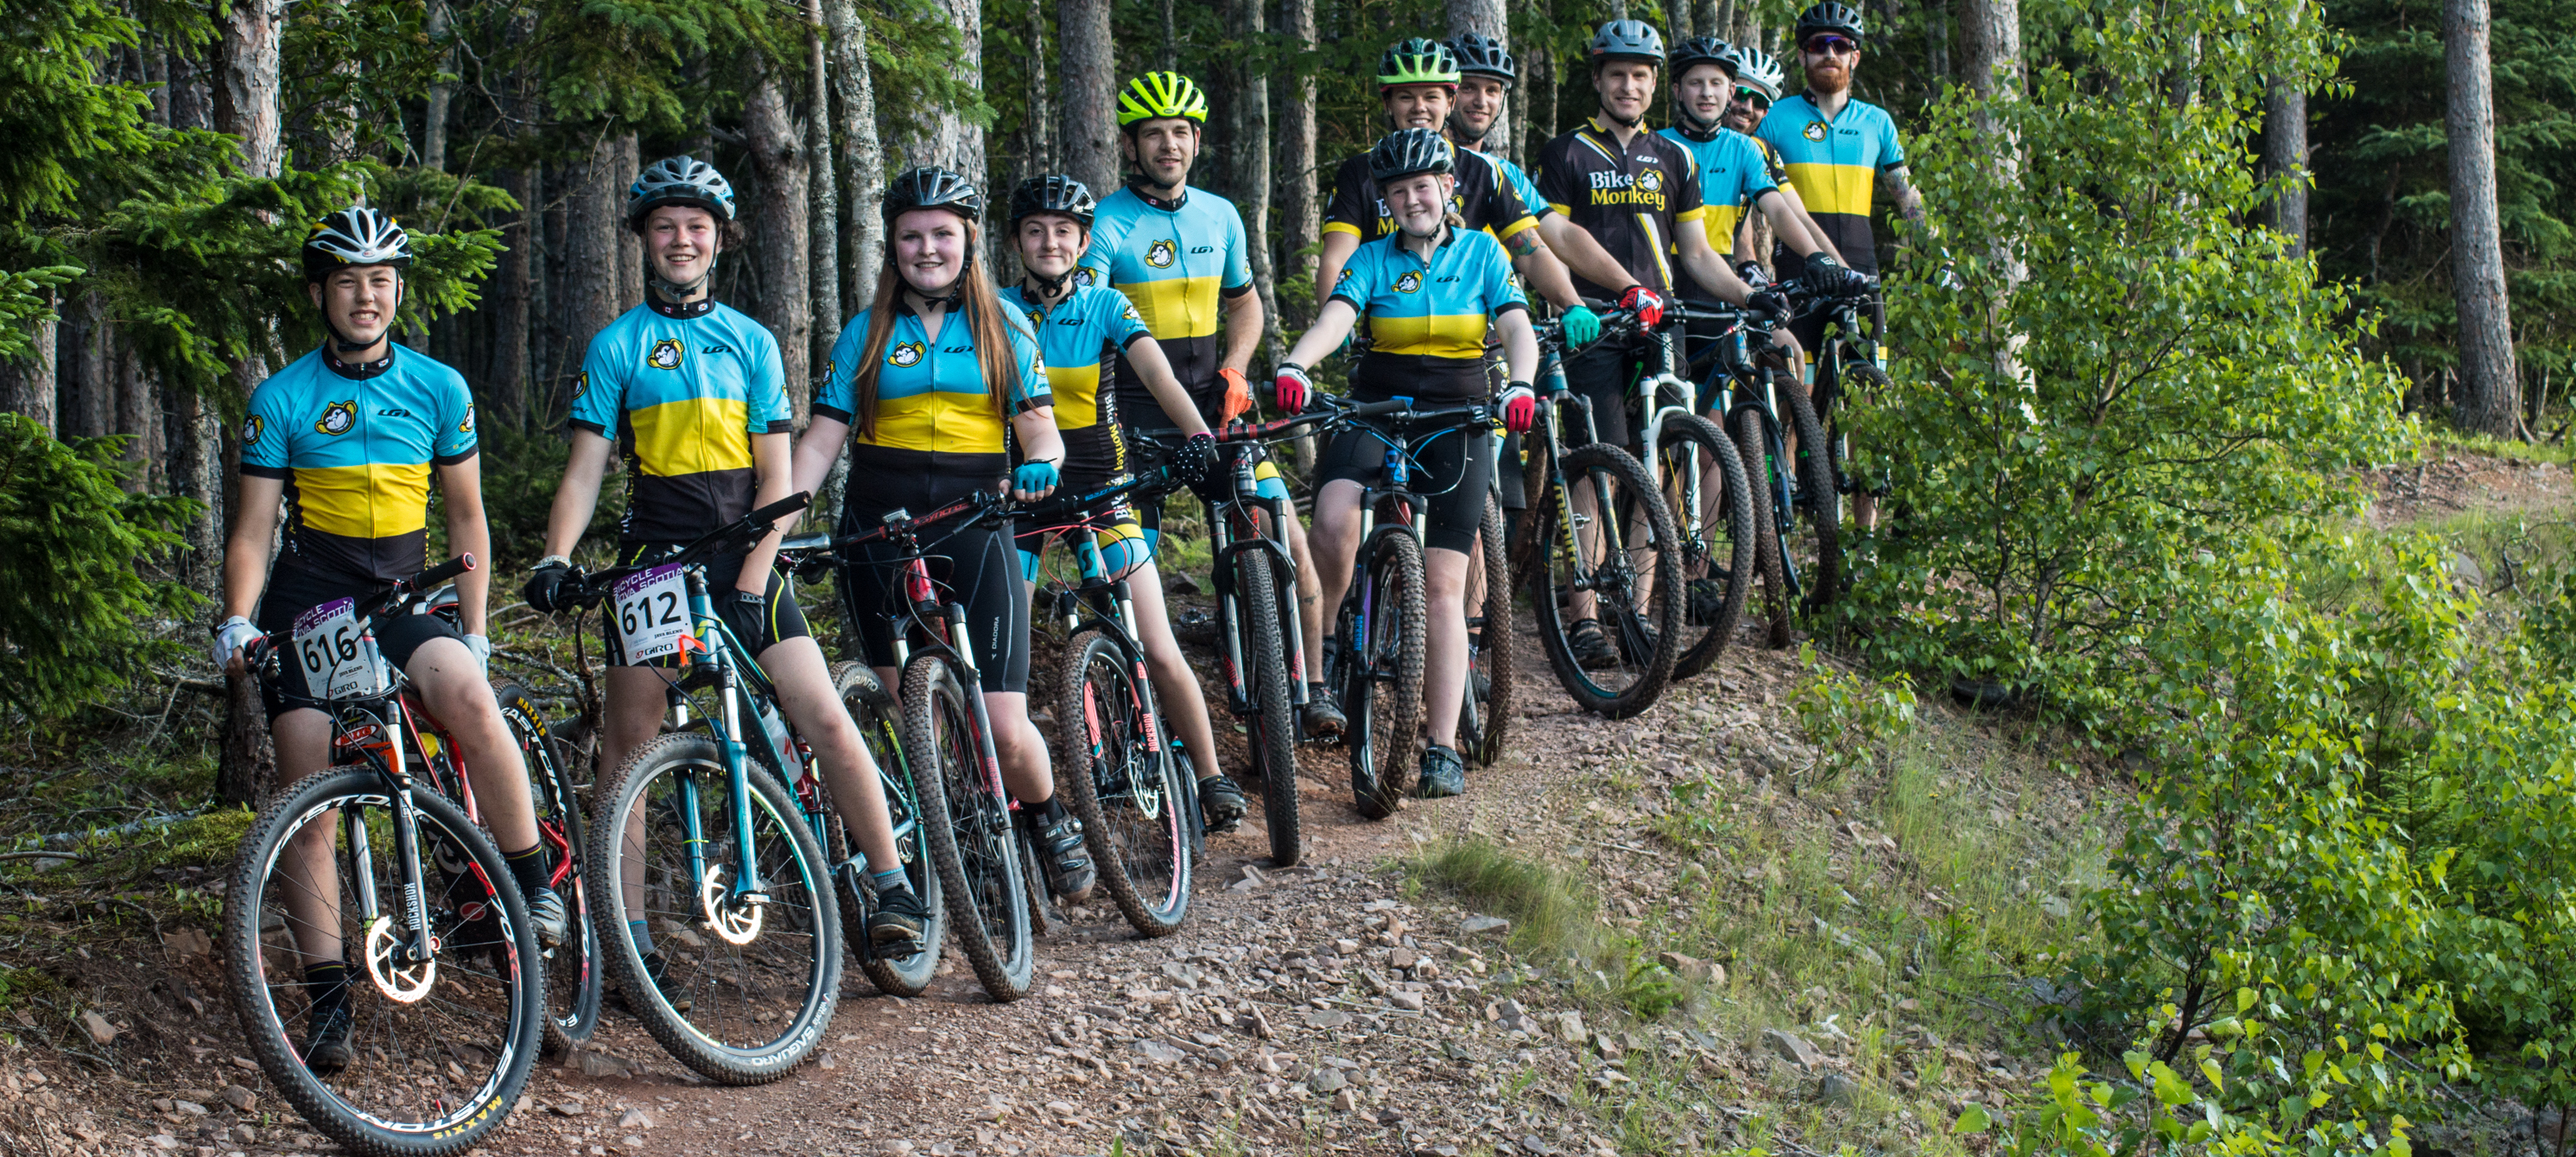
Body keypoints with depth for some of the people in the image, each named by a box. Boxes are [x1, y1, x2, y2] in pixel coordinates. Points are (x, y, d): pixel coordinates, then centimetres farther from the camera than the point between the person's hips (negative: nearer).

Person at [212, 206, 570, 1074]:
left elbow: (466, 521, 12)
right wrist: (237, 620, -16)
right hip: (308, 609, 0)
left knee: (467, 696, -33)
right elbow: (252, 531, 1)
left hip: (403, 603, 0)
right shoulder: (282, 399, 1)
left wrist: (474, 632, 4)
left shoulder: (438, 388, 5)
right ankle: (328, 1003, 0)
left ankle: (534, 882, -18)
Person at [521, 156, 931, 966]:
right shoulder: (617, 345, 5)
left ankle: (894, 891, -3)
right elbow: (586, 468, 1)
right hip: (654, 556, -1)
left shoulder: (751, 342, 8)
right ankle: (624, 926, 7)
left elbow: (776, 475, 3)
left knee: (826, 720, -9)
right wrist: (556, 558, -16)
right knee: (628, 740, -1)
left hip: (743, 557, 1)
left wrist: (751, 581, -8)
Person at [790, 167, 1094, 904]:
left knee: (1004, 729, -9)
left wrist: (1040, 462, -21)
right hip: (880, 534, 2)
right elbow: (824, 435, 7)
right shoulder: (866, 333, 11)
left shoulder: (1002, 325, 9)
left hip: (974, 531, -2)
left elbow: (1037, 423, 3)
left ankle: (1051, 827, 18)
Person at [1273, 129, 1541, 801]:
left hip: (1456, 421, 0)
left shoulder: (1483, 254, 5)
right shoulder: (1372, 260, 4)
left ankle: (1442, 748, -5)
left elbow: (1518, 327, -7)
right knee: (1334, 523, -30)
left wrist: (1520, 386, -29)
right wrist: (1294, 365, -35)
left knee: (1444, 586, -7)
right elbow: (1335, 317, -13)